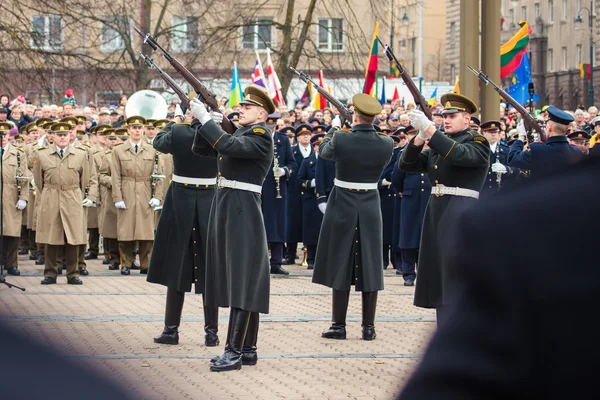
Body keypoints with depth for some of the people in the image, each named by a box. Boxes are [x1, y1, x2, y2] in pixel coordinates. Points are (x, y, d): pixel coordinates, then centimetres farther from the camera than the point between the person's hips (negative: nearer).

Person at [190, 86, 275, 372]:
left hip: (242, 212, -9)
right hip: (225, 209, 9)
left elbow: (229, 146, -26)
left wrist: (204, 117, -21)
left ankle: (235, 352, -13)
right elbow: (201, 149, 16)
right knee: (237, 282, 11)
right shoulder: (237, 133, 16)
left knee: (242, 281, -10)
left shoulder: (261, 136, -10)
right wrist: (205, 123, -1)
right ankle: (248, 349, 15)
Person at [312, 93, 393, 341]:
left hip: (342, 207, -2)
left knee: (340, 266, 5)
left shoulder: (340, 139, -14)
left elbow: (323, 151, 8)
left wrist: (334, 128, 25)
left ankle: (339, 325, 7)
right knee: (369, 267, 6)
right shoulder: (386, 144, -7)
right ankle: (368, 327, 7)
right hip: (370, 208, 2)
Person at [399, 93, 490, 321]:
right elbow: (406, 165, 9)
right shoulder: (437, 145, 18)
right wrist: (419, 139, -9)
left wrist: (429, 129, -30)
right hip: (436, 213, 8)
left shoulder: (478, 143, -3)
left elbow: (457, 154, -24)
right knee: (439, 275, 7)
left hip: (462, 215, -7)